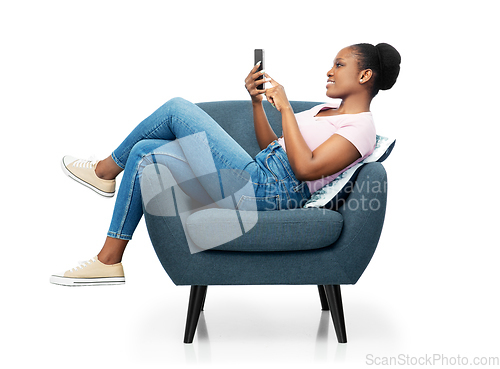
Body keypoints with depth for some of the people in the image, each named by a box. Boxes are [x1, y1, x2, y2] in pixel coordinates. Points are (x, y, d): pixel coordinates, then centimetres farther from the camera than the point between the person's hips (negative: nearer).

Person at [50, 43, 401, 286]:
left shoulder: (360, 126, -6)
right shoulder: (330, 110, 24)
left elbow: (306, 168, -21)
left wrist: (285, 106, -14)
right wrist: (258, 101, 12)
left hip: (266, 192, -10)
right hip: (258, 176, 10)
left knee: (178, 108, -8)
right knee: (144, 154, 7)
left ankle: (107, 169, 10)